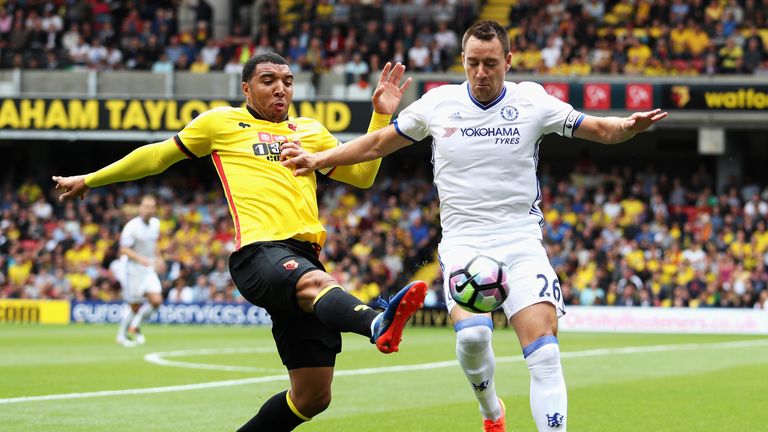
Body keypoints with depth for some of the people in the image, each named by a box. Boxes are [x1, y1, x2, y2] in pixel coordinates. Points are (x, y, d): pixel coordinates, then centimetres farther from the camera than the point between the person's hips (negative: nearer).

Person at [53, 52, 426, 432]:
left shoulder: (310, 132, 27)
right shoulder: (222, 122, 16)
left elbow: (362, 175, 30)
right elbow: (158, 155, 26)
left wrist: (381, 116, 18)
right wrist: (89, 180, 32)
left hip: (304, 256, 6)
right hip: (258, 252, -6)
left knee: (312, 397, 1)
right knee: (317, 283, -43)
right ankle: (378, 324, -76)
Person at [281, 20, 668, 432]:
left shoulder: (532, 101, 0)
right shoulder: (438, 103, 3)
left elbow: (598, 129, 5)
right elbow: (378, 143, 16)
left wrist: (628, 126, -17)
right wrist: (319, 159, 9)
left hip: (521, 240, 0)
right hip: (463, 241, 0)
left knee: (543, 349, -16)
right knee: (472, 333, -25)